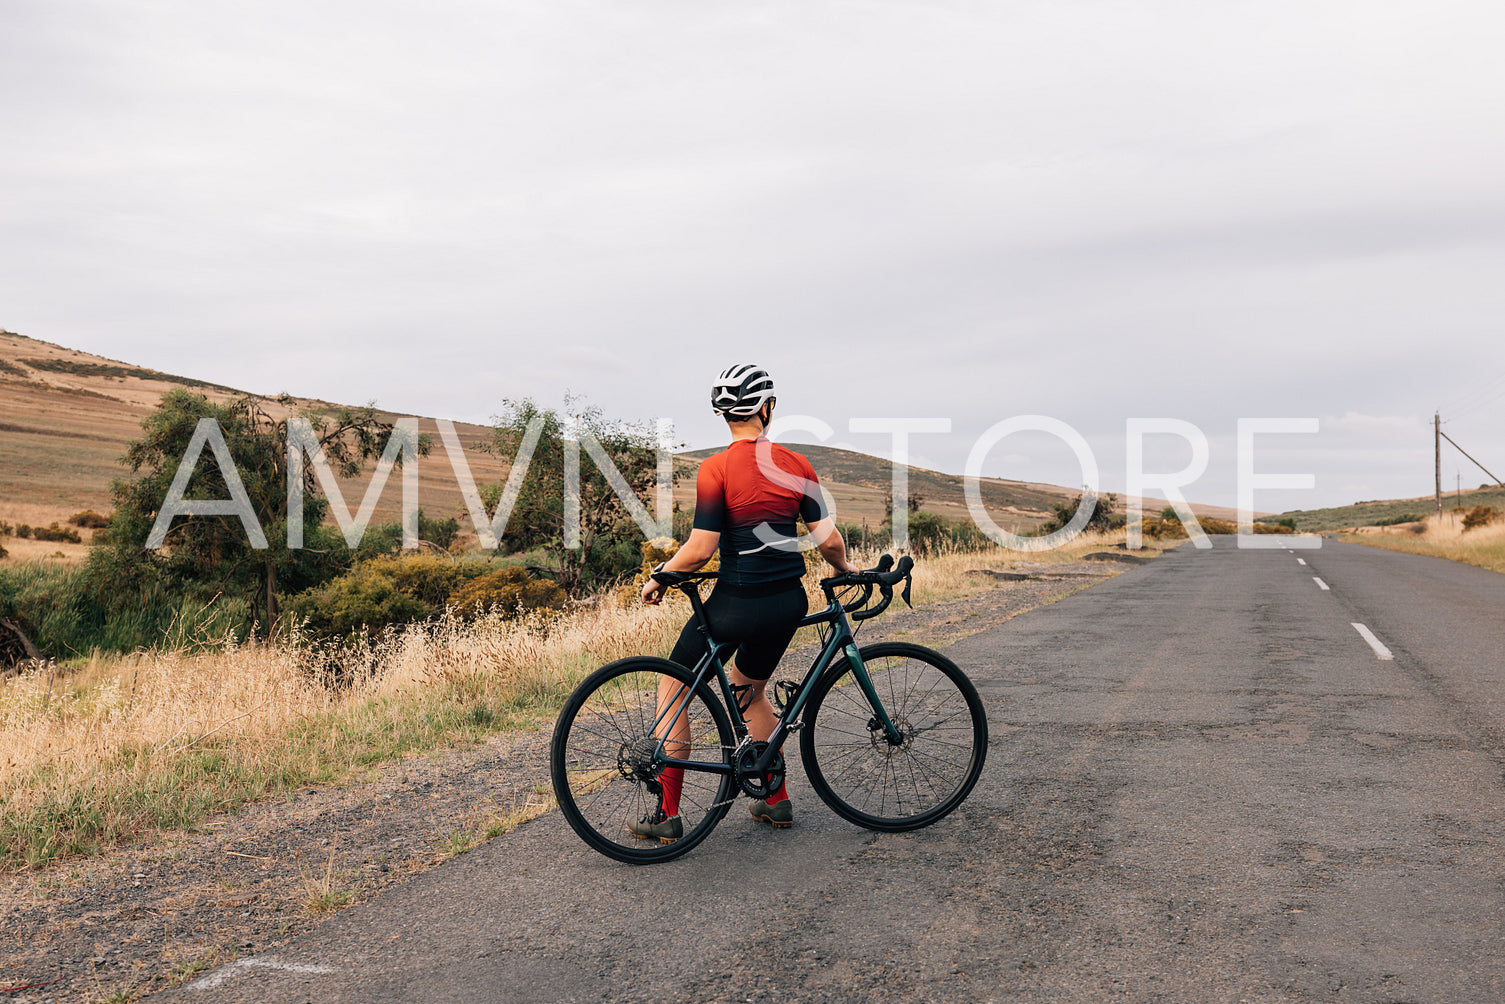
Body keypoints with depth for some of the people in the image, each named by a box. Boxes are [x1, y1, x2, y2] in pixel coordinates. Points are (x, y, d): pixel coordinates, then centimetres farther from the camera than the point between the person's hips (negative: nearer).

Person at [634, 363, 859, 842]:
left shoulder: (716, 469, -13)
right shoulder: (797, 465, 0)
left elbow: (700, 548, -16)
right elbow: (828, 538, -1)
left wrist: (658, 578, 1)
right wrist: (847, 568, 20)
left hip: (738, 604, -5)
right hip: (788, 604, 5)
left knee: (674, 690, 14)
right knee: (747, 690, 28)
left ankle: (667, 815, 15)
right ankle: (777, 801, 31)